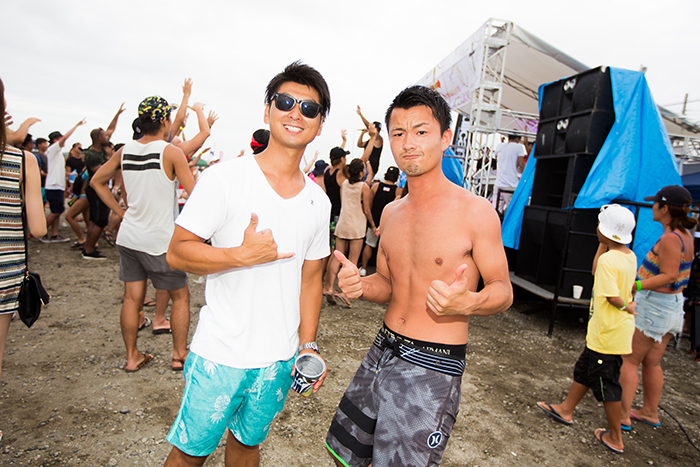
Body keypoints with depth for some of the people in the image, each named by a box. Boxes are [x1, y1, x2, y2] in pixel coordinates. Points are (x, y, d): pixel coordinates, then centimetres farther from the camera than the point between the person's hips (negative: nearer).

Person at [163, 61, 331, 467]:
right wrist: (242, 255, -24)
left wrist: (308, 346, 4)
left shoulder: (319, 201, 3)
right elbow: (177, 253, -11)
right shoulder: (224, 178, -11)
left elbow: (310, 278, 8)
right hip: (220, 354, -3)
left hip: (280, 358, 4)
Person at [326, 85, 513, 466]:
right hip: (382, 350, 6)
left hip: (432, 367, -6)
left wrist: (467, 302, -28)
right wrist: (359, 285, -8)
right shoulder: (391, 212, 6)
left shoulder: (475, 212, -13)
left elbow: (502, 289, -7)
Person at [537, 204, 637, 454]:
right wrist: (603, 244, 6)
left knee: (608, 382, 6)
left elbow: (613, 297, -28)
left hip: (608, 331, -9)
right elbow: (597, 272, 15)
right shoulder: (630, 256, 4)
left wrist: (626, 307, -7)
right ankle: (566, 409, 37)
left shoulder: (608, 259, -24)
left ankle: (615, 438, 23)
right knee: (585, 368, 21)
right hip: (618, 328, 9)